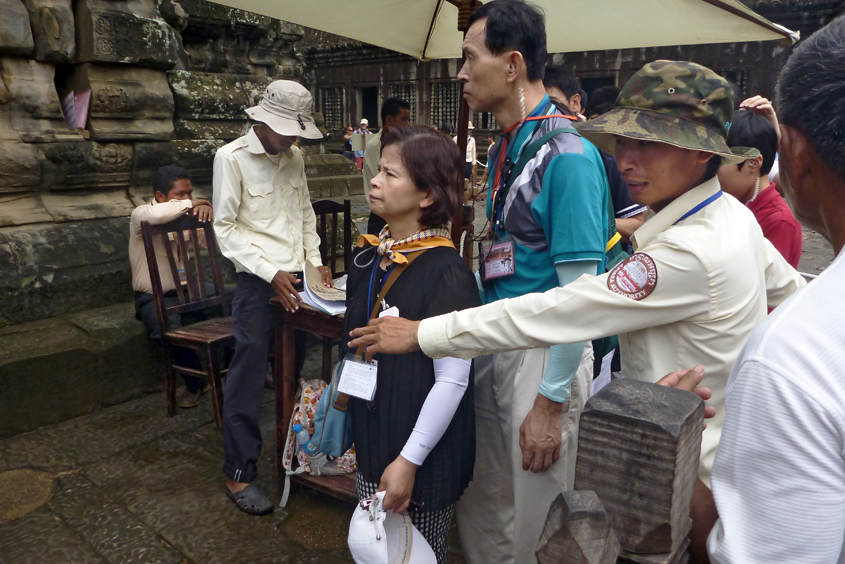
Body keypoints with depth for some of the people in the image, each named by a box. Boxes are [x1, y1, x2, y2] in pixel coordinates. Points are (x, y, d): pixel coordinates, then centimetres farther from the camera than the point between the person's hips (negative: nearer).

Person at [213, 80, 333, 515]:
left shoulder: (294, 157, 12)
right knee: (247, 378, -2)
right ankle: (239, 475, 10)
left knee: (292, 371, 14)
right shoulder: (231, 157, -7)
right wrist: (271, 273, -16)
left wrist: (315, 262, 8)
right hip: (258, 283, -6)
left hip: (296, 279, 6)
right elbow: (226, 229, -9)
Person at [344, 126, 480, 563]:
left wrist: (409, 460, -19)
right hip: (372, 437, 6)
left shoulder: (446, 275, -21)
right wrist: (341, 404, 19)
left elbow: (453, 381, -21)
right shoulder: (369, 255, 1)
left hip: (425, 456, -6)